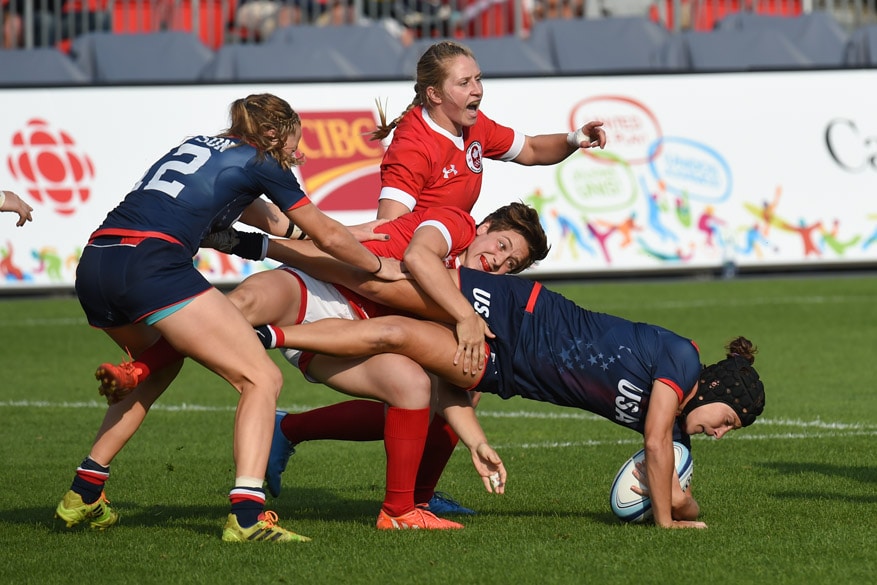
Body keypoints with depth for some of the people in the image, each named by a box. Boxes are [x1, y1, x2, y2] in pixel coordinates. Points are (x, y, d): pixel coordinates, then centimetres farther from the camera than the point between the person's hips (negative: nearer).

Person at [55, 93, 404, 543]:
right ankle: (247, 516, -20)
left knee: (159, 363, 35)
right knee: (261, 379, -2)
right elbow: (328, 238, 20)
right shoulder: (261, 163, 11)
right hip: (151, 265, -8)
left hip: (93, 265, 8)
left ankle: (83, 497, 32)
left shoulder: (199, 147, 32)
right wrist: (379, 266, 37)